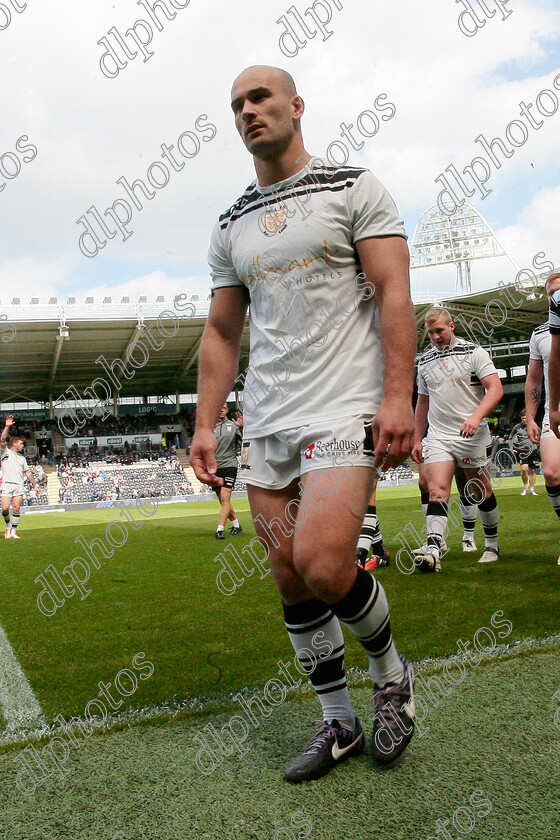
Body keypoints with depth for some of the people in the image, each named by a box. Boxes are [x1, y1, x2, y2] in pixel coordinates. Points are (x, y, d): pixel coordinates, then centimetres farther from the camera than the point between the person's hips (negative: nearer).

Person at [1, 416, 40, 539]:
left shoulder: (22, 458, 22)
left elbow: (28, 472, 22)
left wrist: (34, 484, 15)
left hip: (19, 485, 3)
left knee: (16, 508, -4)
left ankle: (13, 531, 2)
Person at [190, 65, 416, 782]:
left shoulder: (353, 187, 3)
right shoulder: (231, 227, 17)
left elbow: (393, 294, -5)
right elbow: (221, 333, 17)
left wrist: (398, 395, -16)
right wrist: (205, 424, 9)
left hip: (343, 411, -5)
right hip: (265, 426, 6)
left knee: (321, 566, -19)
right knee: (290, 579, 5)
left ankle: (390, 670, 13)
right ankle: (338, 724, 23)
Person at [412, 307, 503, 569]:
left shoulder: (473, 352, -2)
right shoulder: (424, 360, 13)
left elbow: (495, 389, -9)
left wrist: (476, 416, -25)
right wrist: (417, 439, 17)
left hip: (472, 436, -3)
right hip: (437, 437, 3)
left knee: (481, 493, 7)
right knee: (437, 490, -13)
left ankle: (492, 545, 25)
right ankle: (433, 550, -23)